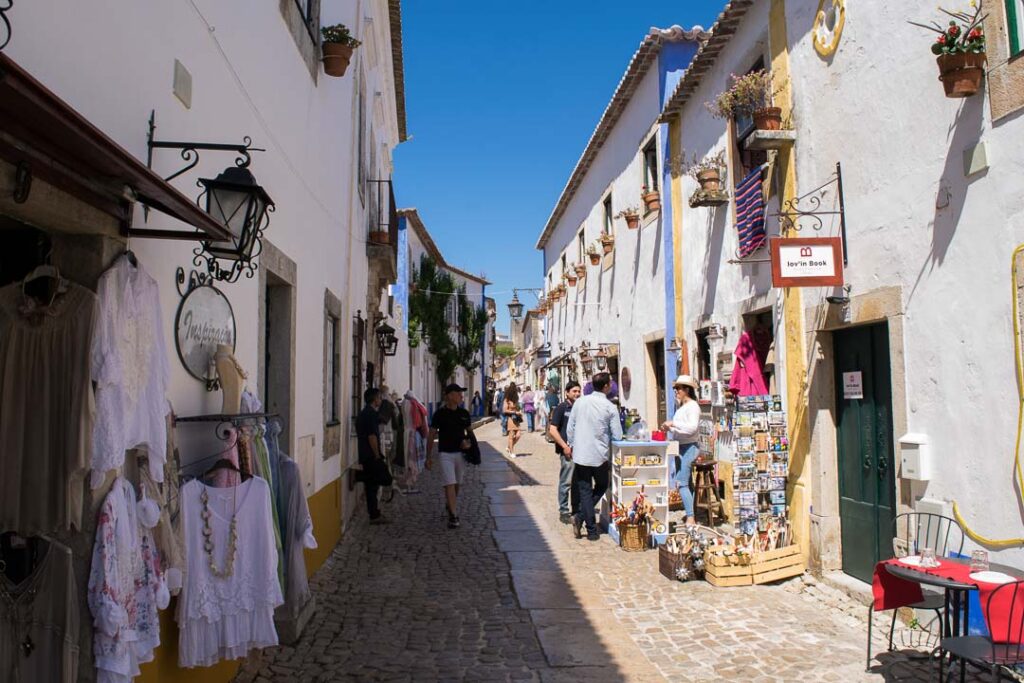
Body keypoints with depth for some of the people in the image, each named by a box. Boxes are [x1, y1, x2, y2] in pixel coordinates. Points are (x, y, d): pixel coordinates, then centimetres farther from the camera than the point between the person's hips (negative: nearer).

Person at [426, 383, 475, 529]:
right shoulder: (440, 413, -8)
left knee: (457, 483, 17)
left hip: (460, 453, 4)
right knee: (449, 484, -11)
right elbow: (431, 435, -3)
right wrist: (429, 456, -4)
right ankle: (453, 516, -11)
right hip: (445, 453, -4)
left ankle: (450, 505, 41)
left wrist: (468, 441, -6)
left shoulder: (464, 413, 3)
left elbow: (470, 431, 16)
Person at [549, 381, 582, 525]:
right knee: (566, 482, -3)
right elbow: (552, 430, -9)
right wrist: (565, 446, -15)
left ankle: (577, 510, 22)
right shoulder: (561, 408, -4)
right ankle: (563, 512, 6)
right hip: (567, 450, -6)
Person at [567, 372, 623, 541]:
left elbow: (570, 429, 3)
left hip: (580, 455, 2)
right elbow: (617, 436, -7)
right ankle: (581, 517, 7)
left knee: (585, 492, 9)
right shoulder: (610, 407, -10)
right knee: (601, 487, 20)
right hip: (599, 456, -2)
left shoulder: (580, 402, -1)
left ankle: (592, 531, 8)